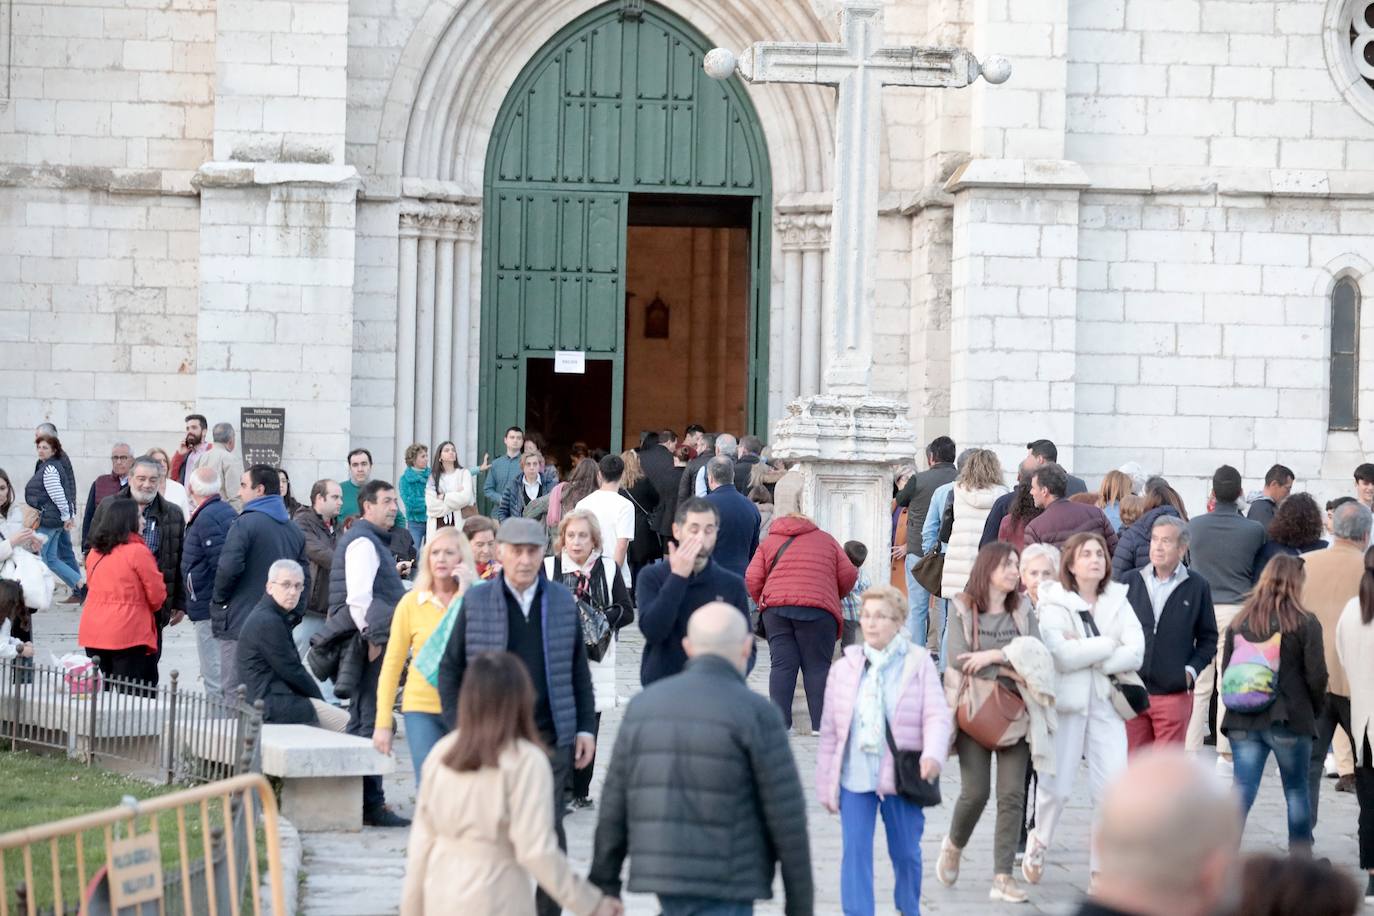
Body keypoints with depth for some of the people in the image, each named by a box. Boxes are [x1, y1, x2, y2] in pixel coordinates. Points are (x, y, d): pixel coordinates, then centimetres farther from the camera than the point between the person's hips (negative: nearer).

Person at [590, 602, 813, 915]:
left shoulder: (644, 704, 6)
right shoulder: (756, 713, -9)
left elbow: (614, 805, 7)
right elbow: (786, 816, -8)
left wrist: (604, 887, 14)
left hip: (661, 874, 6)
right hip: (724, 888, -6)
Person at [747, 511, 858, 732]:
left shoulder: (768, 544, 21)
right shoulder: (826, 540, 21)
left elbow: (752, 580, 9)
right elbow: (848, 575, 12)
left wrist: (763, 602, 23)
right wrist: (835, 597, 28)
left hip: (775, 607, 1)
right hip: (817, 608, -1)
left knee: (782, 665, 2)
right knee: (818, 666, 1)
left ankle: (780, 722, -6)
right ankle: (821, 725, -6)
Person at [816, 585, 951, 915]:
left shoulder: (919, 663, -2)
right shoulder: (845, 667, 4)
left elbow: (937, 715, -10)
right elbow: (829, 731, 7)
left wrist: (933, 754, -30)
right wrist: (825, 785, 6)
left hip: (901, 776, -1)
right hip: (855, 775, 1)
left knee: (906, 853, 12)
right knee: (855, 852, -5)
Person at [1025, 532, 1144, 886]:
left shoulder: (1117, 601, 8)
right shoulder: (1054, 603, -3)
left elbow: (1135, 654, -3)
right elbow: (1060, 655, -16)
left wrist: (1084, 653, -11)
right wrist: (1107, 646, -8)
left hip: (1105, 702, 3)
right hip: (1066, 702, -3)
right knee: (1056, 786, 2)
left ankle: (1104, 867, 2)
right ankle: (1038, 845, 29)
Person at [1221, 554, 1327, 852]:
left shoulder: (1239, 622, 5)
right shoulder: (1305, 624, -7)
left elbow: (1225, 671, 7)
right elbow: (1316, 676, -7)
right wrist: (1313, 710, 10)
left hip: (1243, 720, 3)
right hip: (1289, 719, -3)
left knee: (1242, 790, 3)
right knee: (1297, 789, 11)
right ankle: (1301, 858, 15)